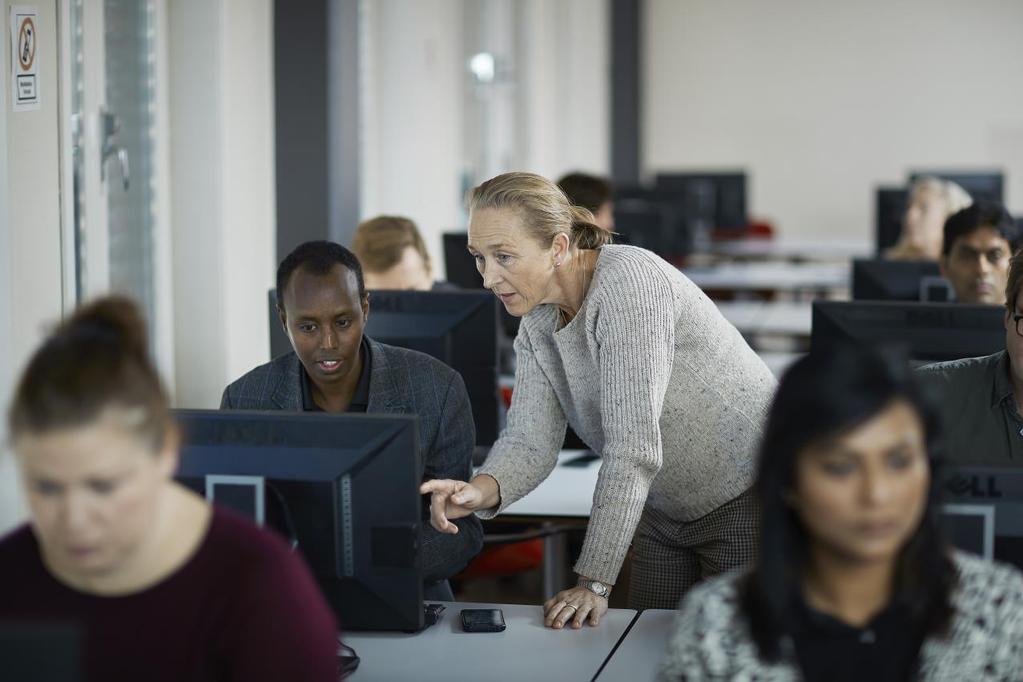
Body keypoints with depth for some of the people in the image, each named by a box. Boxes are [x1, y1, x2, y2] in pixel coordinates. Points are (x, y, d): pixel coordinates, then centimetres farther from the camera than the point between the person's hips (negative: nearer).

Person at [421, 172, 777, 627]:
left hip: (750, 499, -8)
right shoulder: (538, 322, -1)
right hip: (666, 515, 8)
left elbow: (634, 445, -32)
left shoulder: (627, 282, -27)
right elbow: (531, 439, -7)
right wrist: (479, 491, -31)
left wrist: (594, 583, -32)